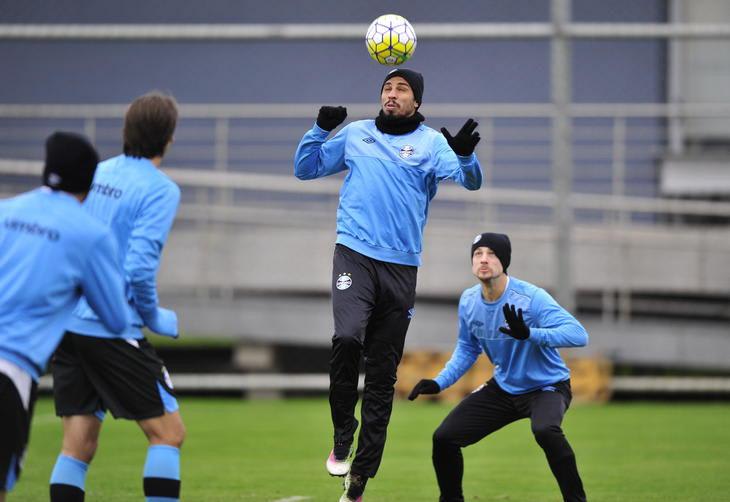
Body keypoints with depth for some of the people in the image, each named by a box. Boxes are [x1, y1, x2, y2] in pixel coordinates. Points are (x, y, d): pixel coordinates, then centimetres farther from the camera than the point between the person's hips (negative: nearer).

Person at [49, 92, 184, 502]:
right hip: (114, 330, -7)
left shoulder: (95, 173, 10)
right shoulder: (160, 190, -10)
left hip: (68, 325, 7)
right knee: (168, 433, 4)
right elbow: (139, 266, -19)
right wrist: (156, 319, -3)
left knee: (78, 446, 7)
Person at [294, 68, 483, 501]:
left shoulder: (431, 143, 5)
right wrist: (320, 130, 1)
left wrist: (465, 155, -30)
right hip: (354, 254, 0)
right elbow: (305, 169, 18)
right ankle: (343, 434, -7)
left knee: (383, 372, 4)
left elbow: (470, 180, -9)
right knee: (347, 338, -27)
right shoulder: (356, 134, 11)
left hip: (401, 266, 0)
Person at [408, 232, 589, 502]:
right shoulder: (468, 301, -6)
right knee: (444, 438, -1)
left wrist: (529, 334, -49)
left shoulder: (531, 298, -25)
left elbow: (578, 335, -35)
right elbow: (467, 349, 13)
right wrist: (439, 383, -1)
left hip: (547, 386, -6)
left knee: (545, 430, -38)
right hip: (504, 387, 6)